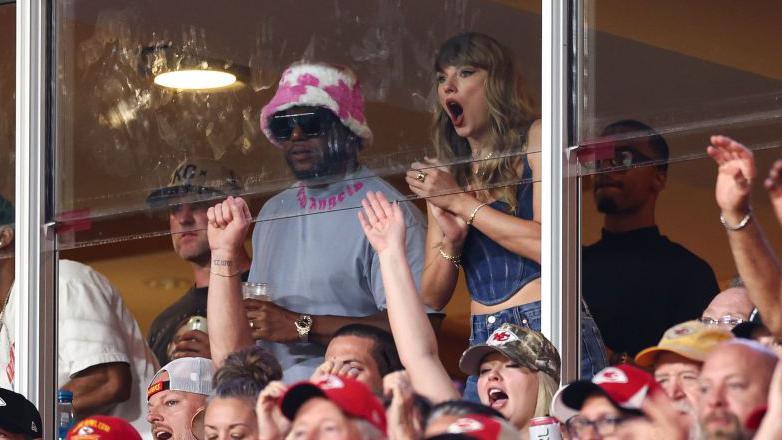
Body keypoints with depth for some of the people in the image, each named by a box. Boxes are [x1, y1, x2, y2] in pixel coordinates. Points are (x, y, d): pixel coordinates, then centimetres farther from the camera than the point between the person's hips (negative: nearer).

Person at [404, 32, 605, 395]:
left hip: (548, 332, -5)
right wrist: (451, 241, -7)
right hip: (483, 343, 5)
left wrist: (462, 203, -8)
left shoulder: (535, 140, 2)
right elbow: (433, 297, 13)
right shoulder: (442, 175, 15)